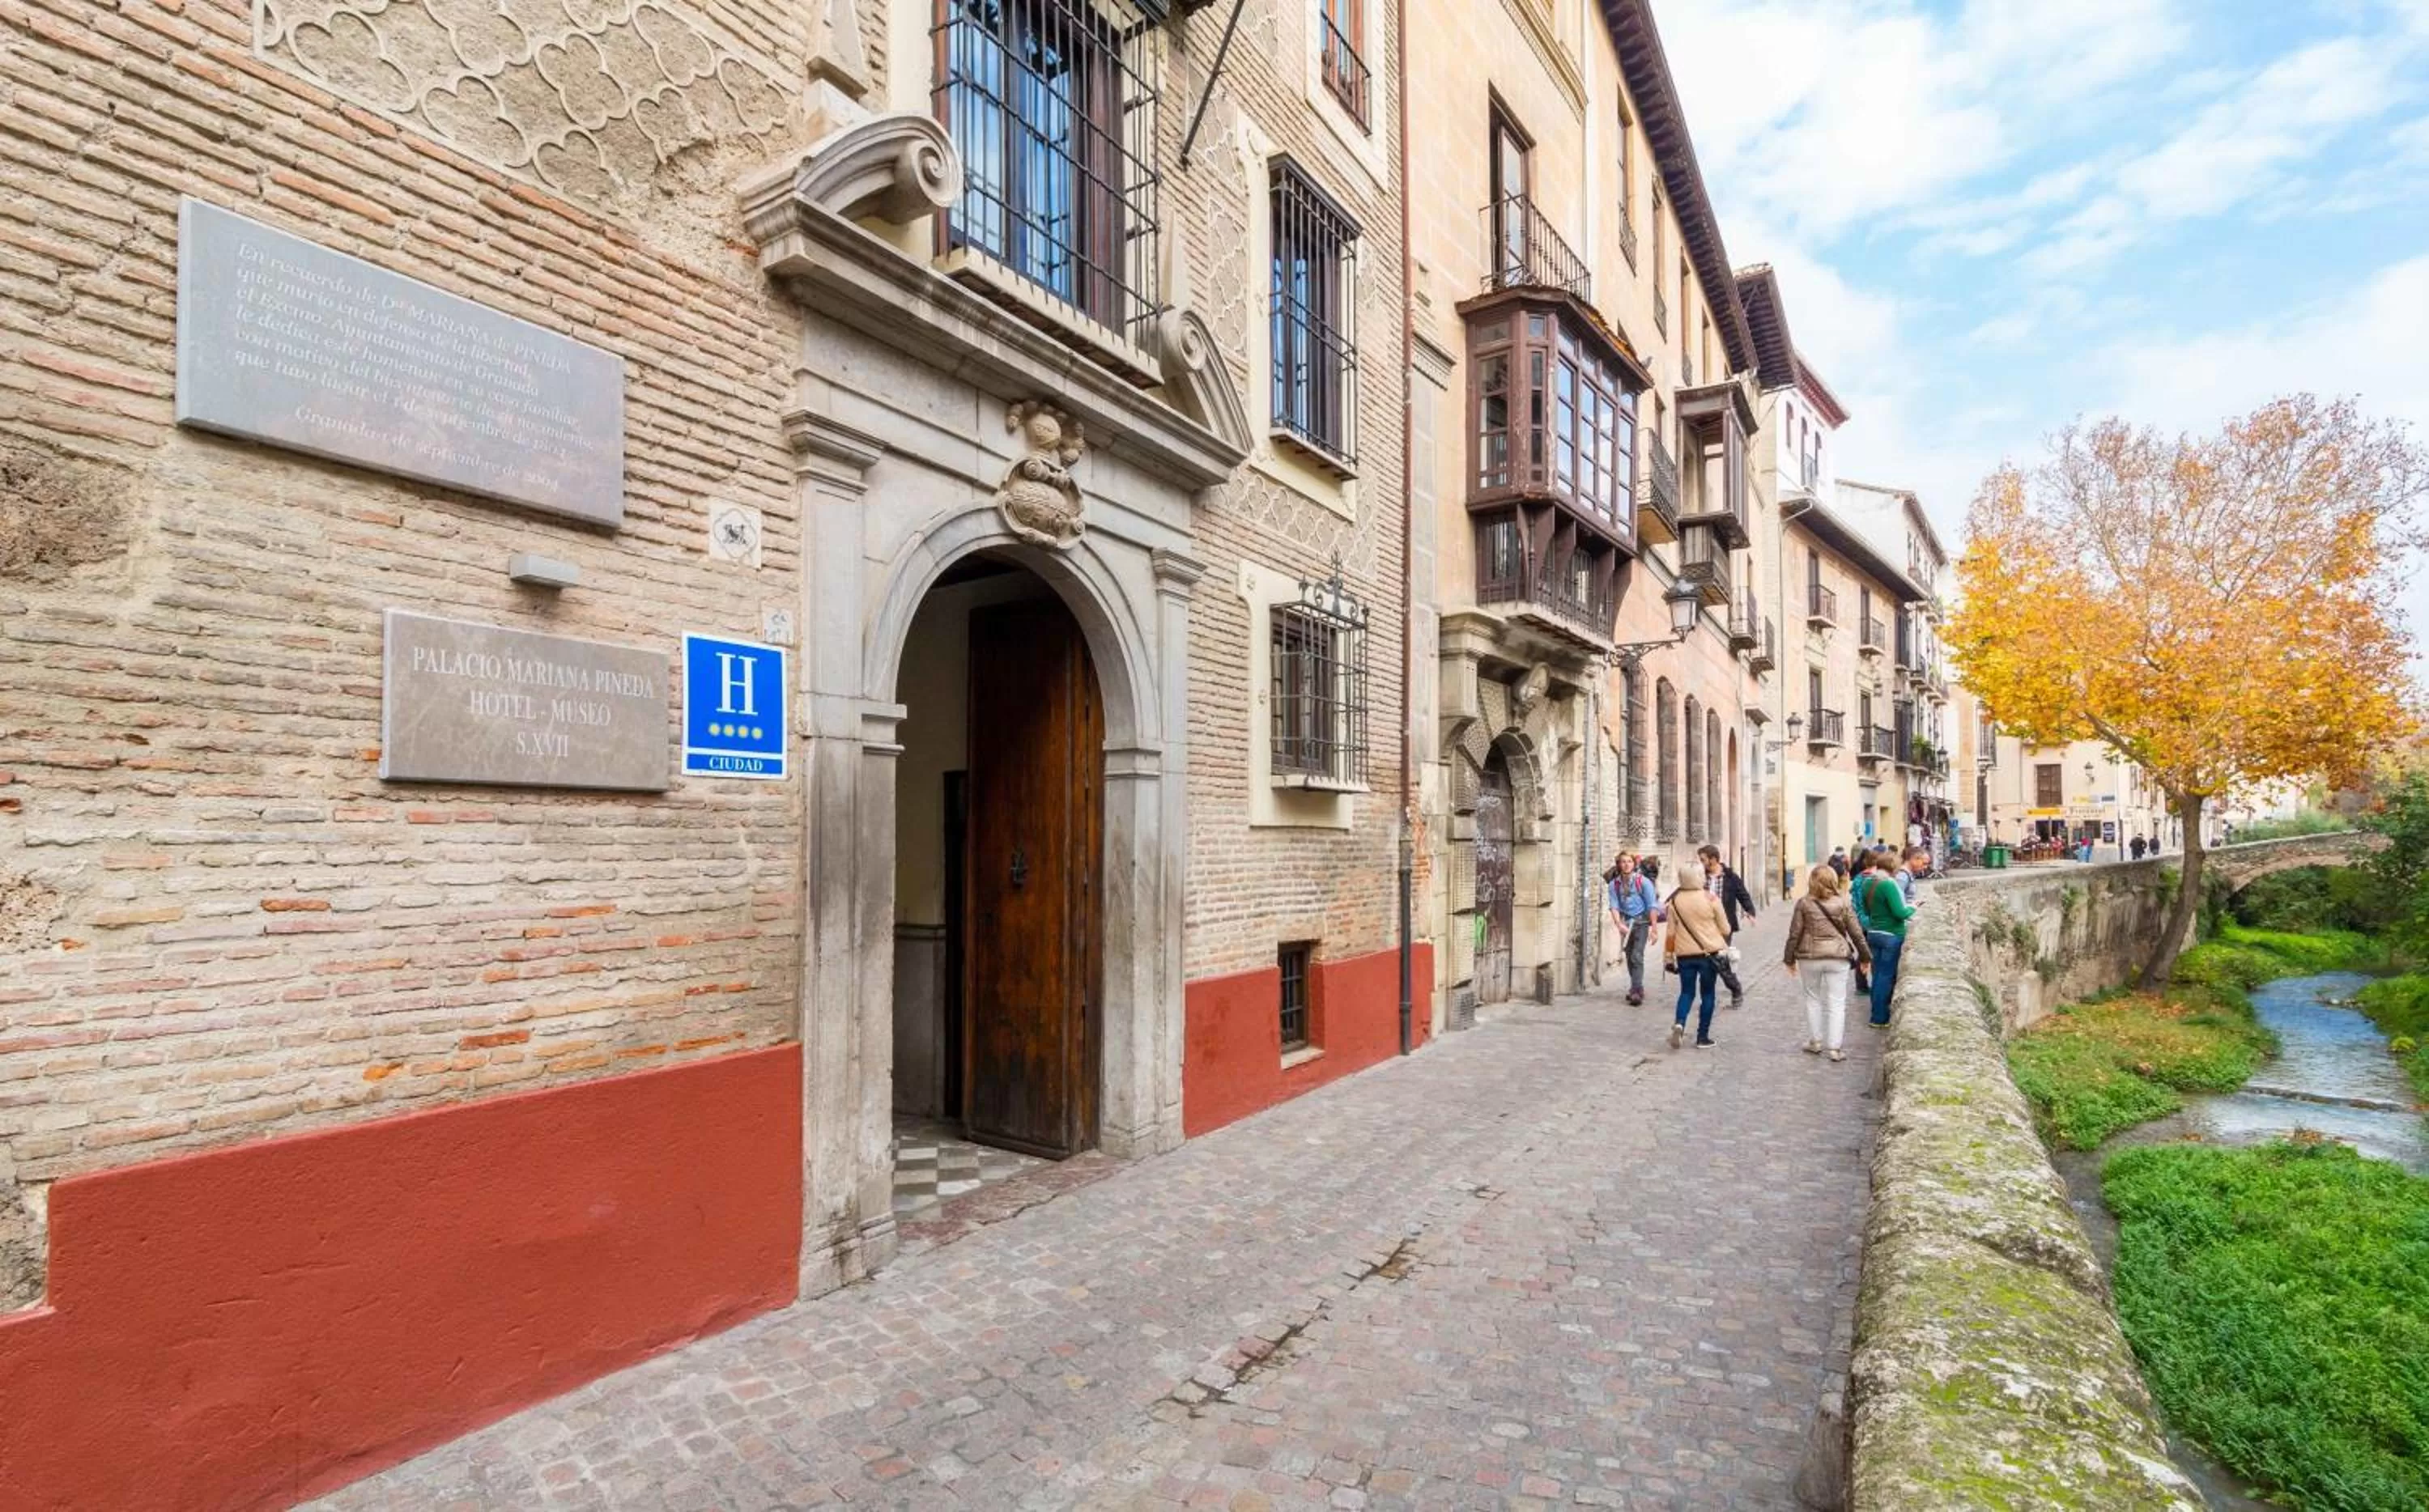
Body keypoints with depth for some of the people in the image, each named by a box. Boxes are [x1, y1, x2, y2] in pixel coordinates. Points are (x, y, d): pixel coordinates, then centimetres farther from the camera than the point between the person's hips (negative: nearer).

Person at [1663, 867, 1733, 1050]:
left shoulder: (1675, 902, -3)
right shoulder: (1710, 899, -9)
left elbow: (1670, 932, 1)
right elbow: (1725, 929, -2)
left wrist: (1668, 954, 11)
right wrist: (1723, 945, 20)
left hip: (1685, 954, 2)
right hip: (1709, 952, -2)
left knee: (1687, 992, 13)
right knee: (1707, 994, 9)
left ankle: (1679, 1023, -12)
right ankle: (1703, 1037, 11)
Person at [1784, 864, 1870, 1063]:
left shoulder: (1804, 903, -4)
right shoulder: (1843, 903, -1)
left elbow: (1795, 933, -2)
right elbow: (1856, 933, 3)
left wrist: (1789, 958, 7)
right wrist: (1865, 956, 15)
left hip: (1810, 957, 0)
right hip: (1838, 957, 0)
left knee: (1813, 999, 15)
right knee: (1836, 1003, 5)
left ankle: (1815, 1041, 22)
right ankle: (1835, 1047, 5)